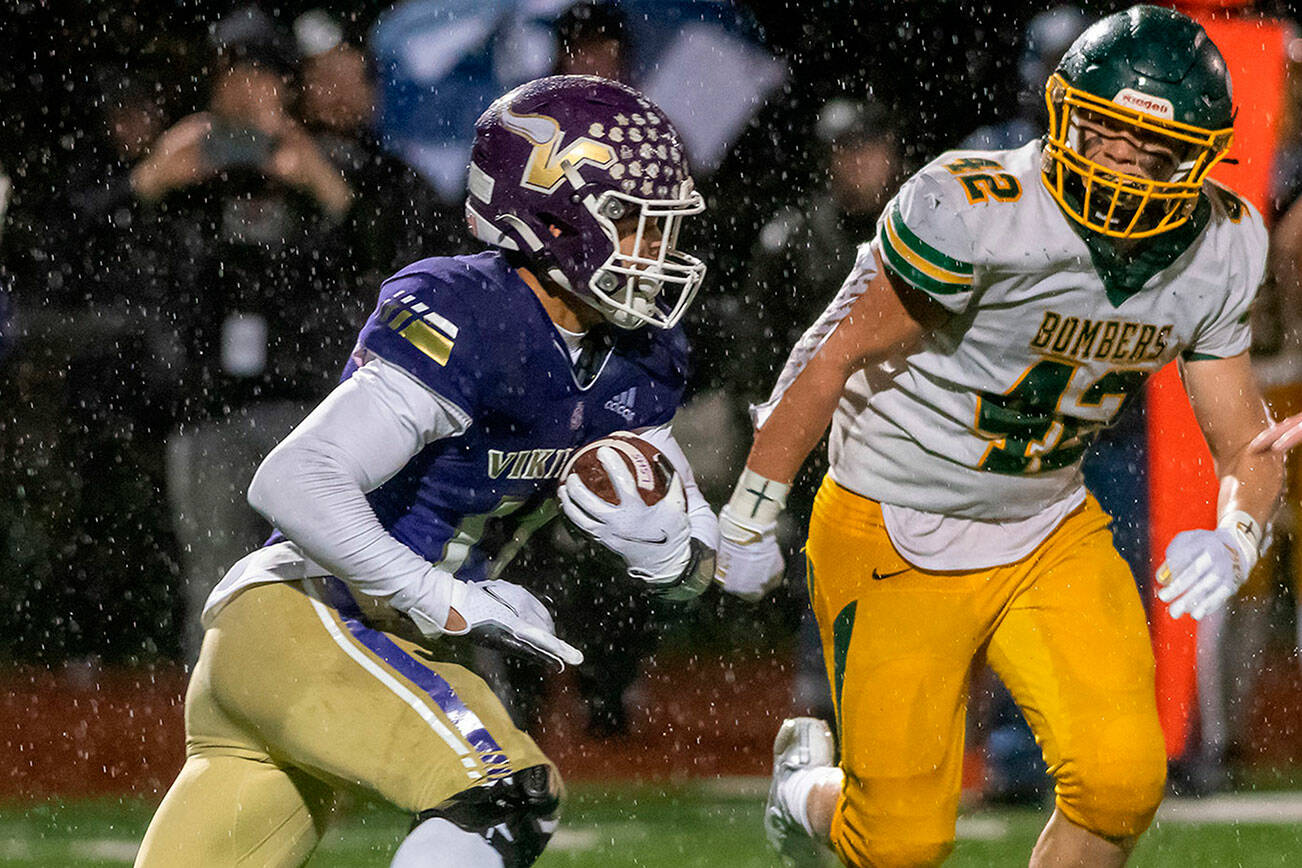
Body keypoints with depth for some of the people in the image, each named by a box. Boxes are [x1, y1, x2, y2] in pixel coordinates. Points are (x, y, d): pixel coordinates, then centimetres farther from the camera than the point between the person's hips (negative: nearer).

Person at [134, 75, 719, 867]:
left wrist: (661, 544, -10)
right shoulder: (463, 322, -19)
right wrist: (446, 602, -25)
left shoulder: (635, 359, 9)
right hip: (299, 615, -9)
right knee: (506, 795, -24)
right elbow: (295, 483, -26)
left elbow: (701, 564, 15)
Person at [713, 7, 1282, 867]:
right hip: (898, 537, -5)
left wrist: (1233, 540, -23)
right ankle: (809, 784, 35)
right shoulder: (979, 213, -27)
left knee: (1122, 781, -15)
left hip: (1049, 535, 5)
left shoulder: (1215, 255, -8)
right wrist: (751, 519, -9)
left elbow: (1248, 447, 0)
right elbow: (838, 354, -16)